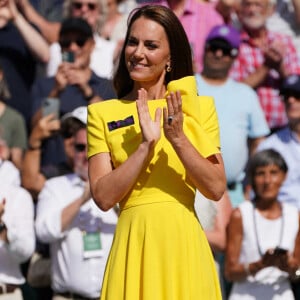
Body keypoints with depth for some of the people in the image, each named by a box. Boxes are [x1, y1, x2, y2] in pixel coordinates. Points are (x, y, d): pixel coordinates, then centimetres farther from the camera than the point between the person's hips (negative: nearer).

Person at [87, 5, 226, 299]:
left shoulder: (199, 107, 4)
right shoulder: (102, 113, 3)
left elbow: (216, 189, -4)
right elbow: (103, 197, -6)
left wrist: (178, 139, -16)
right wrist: (146, 145, -15)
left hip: (184, 241, 0)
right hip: (135, 241, 0)